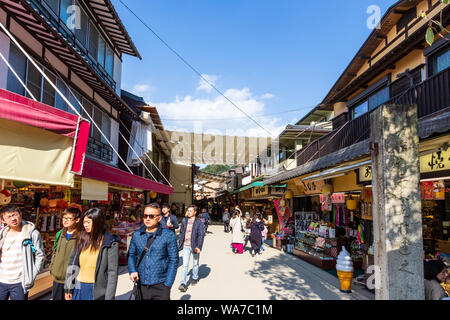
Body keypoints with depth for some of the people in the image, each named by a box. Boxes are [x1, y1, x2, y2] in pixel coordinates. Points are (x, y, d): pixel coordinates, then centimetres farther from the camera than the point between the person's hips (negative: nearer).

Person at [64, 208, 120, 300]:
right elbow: (71, 264, 8)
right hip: (78, 289, 4)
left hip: (97, 292, -4)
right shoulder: (81, 239, 2)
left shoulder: (110, 243, -12)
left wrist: (109, 297, -15)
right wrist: (67, 289, 7)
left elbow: (112, 272, -12)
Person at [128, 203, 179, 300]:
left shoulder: (169, 235, -7)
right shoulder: (136, 235, 3)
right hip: (141, 285, 3)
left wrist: (167, 284, -8)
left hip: (160, 286, -3)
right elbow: (131, 255, 12)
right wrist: (132, 271, -5)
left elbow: (173, 261, -4)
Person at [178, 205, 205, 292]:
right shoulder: (184, 221, 4)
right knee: (185, 265, -5)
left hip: (195, 246, -2)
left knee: (195, 264, 17)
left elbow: (201, 235, -12)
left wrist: (199, 247, -20)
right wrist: (179, 244, 8)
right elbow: (181, 233, 11)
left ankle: (195, 278, 38)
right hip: (186, 246, 2)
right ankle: (183, 284, -3)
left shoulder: (199, 222, -8)